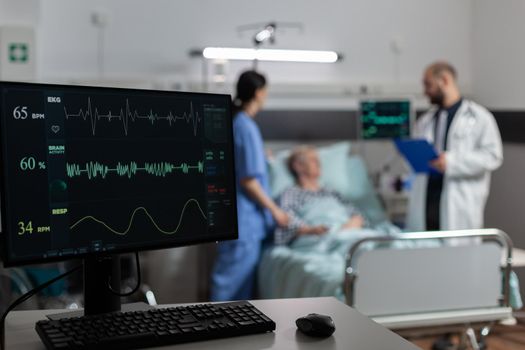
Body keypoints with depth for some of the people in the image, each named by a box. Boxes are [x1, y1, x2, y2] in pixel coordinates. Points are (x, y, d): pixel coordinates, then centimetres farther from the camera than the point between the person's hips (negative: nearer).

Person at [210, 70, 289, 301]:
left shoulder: (231, 121, 9)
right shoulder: (247, 127, -18)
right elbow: (248, 180, -20)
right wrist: (274, 210, -12)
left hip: (230, 210, 10)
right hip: (244, 215, -10)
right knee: (237, 274, -1)